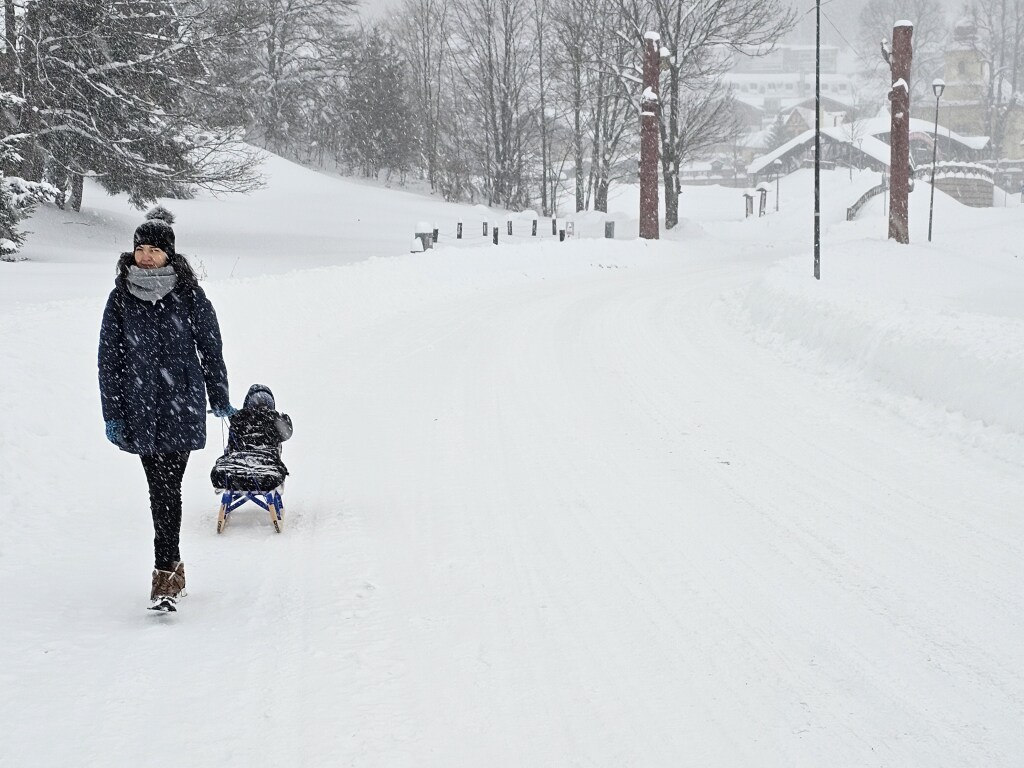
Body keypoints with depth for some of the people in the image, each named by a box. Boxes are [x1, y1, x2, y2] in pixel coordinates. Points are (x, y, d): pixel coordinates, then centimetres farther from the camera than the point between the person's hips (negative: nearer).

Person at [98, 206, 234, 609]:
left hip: (181, 406, -3)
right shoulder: (121, 298, 4)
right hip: (140, 409, 3)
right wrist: (112, 413, 4)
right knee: (159, 488, 6)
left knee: (167, 488, -10)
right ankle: (173, 566, 18)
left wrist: (219, 400, 10)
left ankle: (164, 575, -10)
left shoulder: (189, 296, -2)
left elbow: (210, 347, 6)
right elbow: (109, 358, 7)